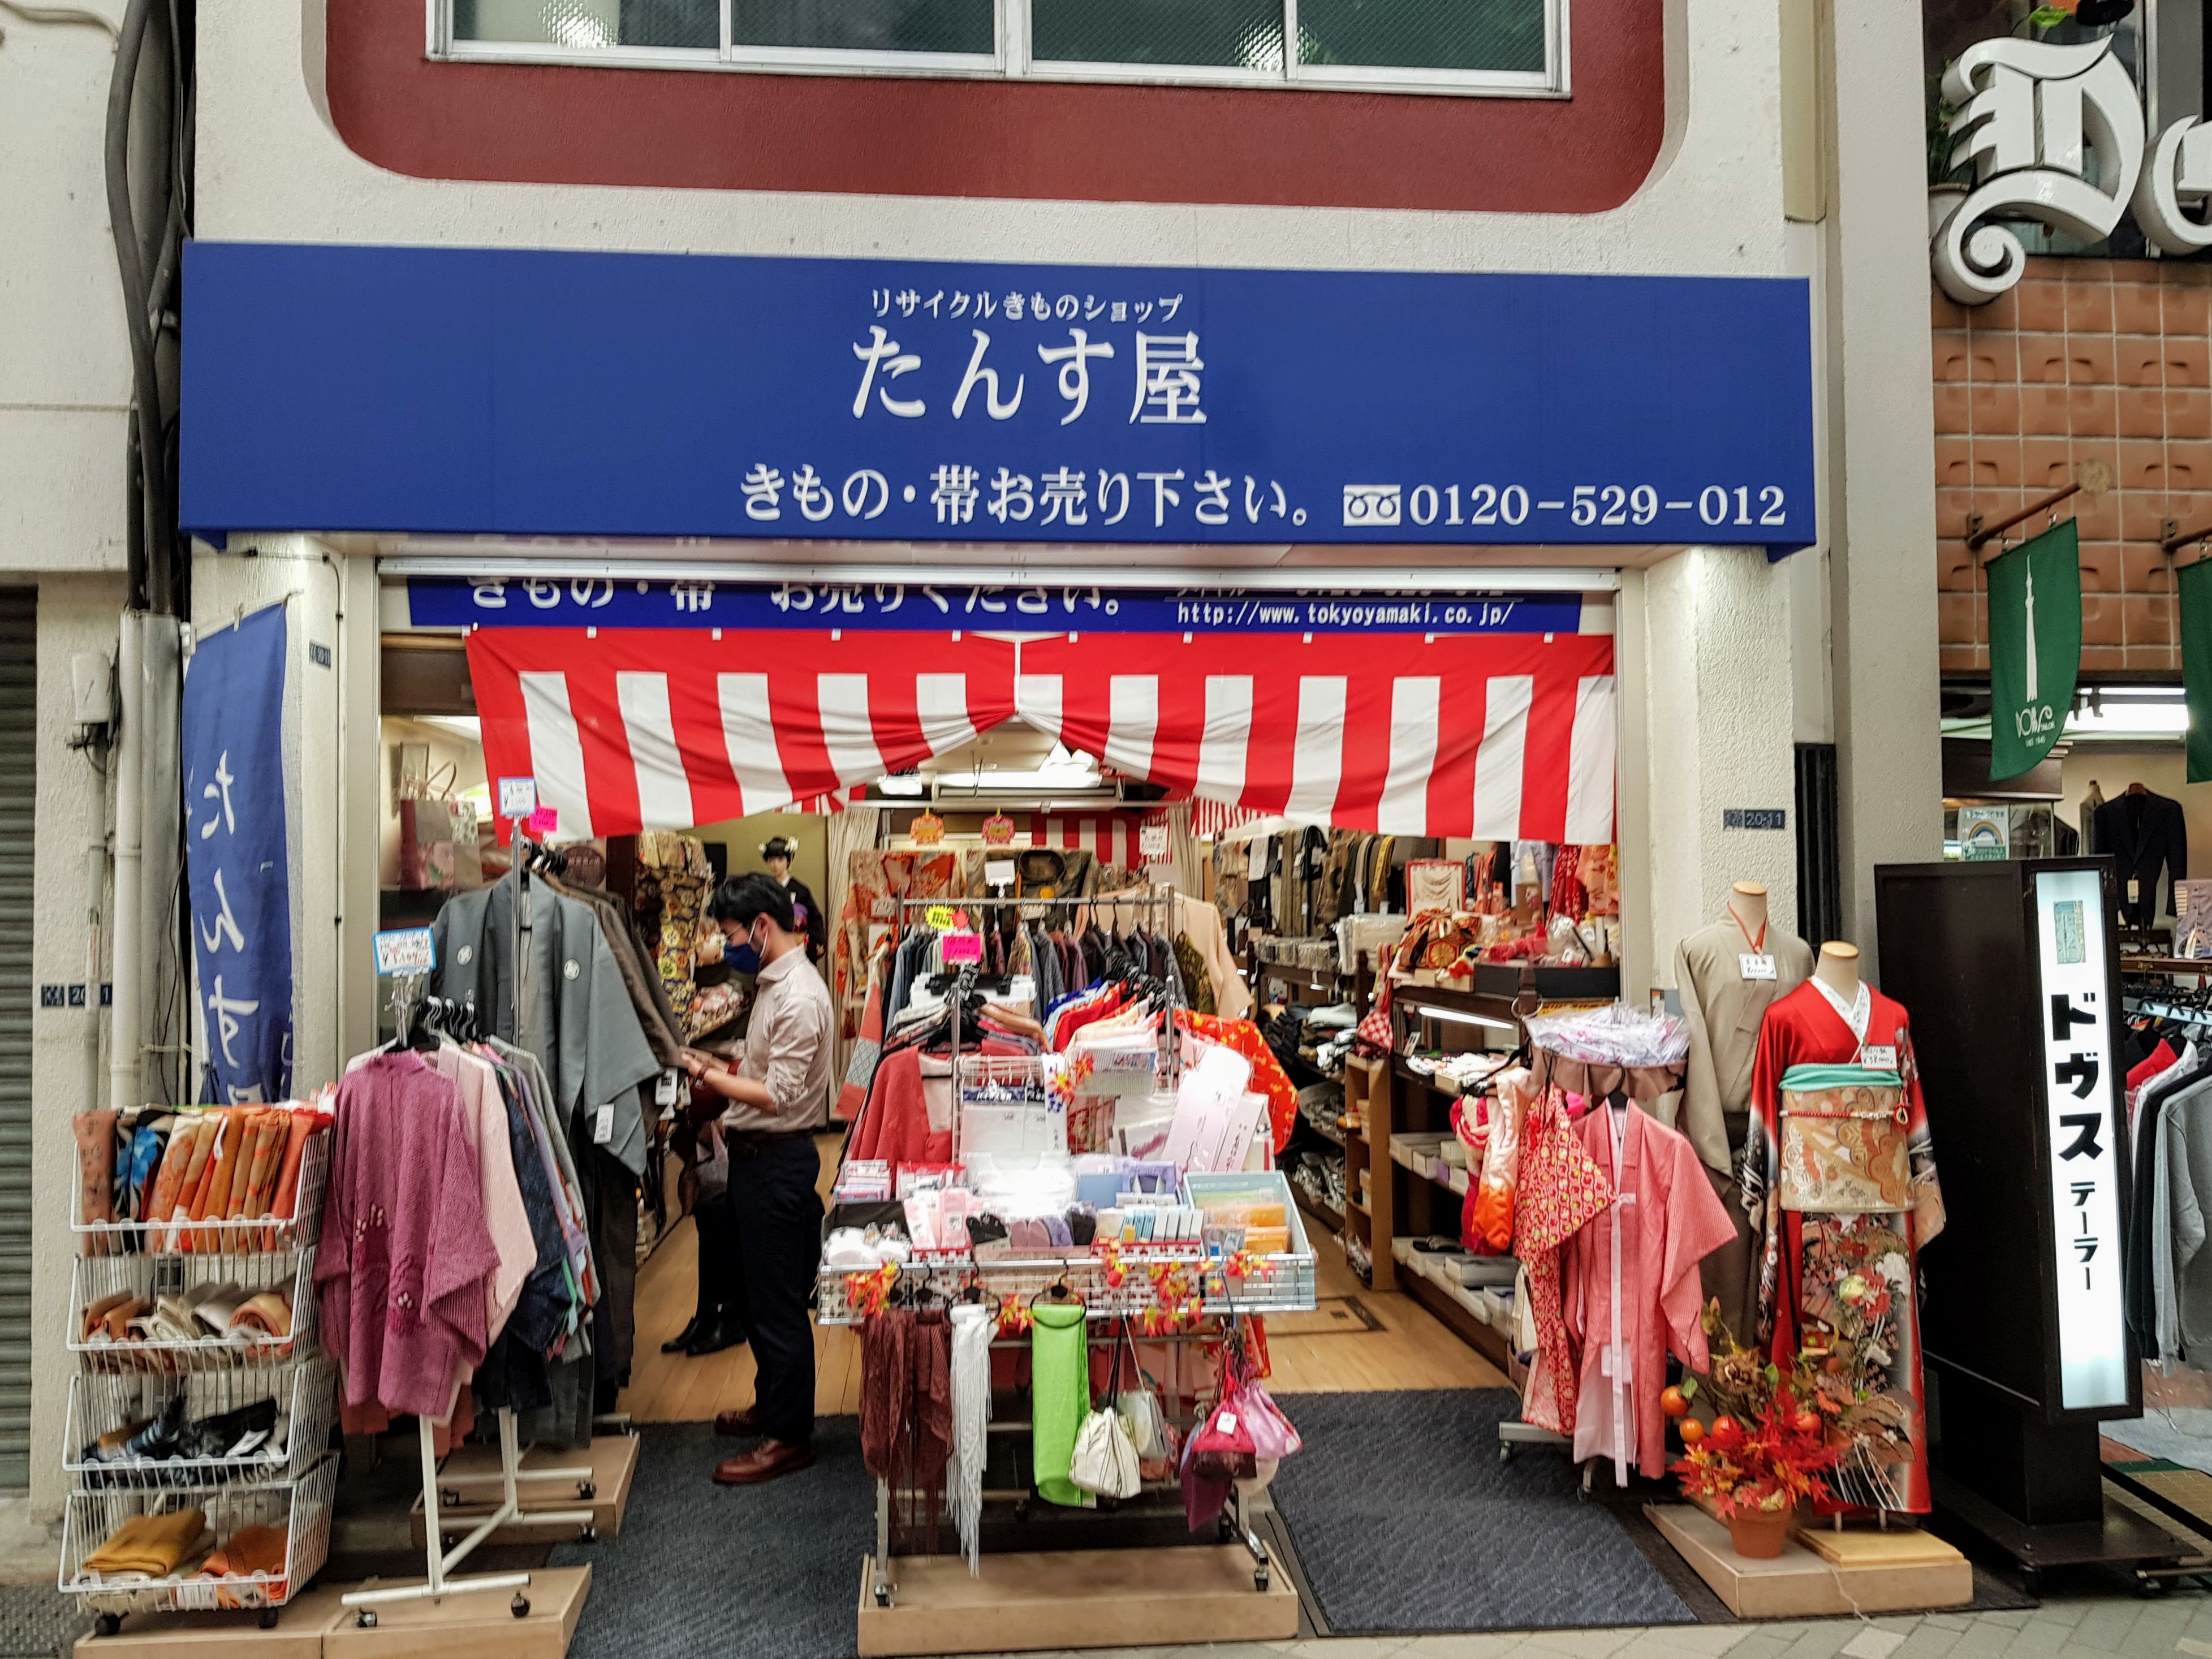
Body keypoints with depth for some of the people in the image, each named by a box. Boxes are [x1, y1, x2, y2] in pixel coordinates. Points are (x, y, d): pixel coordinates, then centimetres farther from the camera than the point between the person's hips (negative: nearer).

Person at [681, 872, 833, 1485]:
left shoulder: (799, 996, -21)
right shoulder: (775, 982, 11)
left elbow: (778, 1095, -24)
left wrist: (710, 1076, -17)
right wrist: (720, 1068, 6)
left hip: (778, 1160, -10)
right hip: (756, 1157, 10)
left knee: (778, 1301, -1)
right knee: (756, 1291, 21)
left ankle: (788, 1438, 10)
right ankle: (771, 1405, 36)